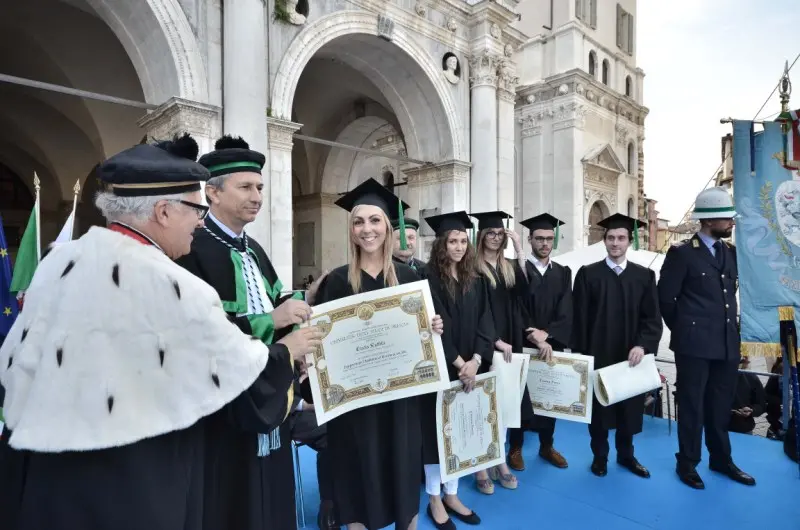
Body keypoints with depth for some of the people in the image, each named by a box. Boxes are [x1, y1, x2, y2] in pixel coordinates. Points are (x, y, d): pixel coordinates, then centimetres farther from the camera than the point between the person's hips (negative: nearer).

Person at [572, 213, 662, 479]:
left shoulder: (645, 276, 3)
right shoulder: (587, 274, -4)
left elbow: (653, 318, -1)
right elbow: (580, 318, -4)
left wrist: (642, 345, -18)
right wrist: (581, 355, -8)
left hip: (631, 355, 2)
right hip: (598, 354, -2)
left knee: (629, 406, 15)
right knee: (598, 406, 10)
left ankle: (626, 454, 36)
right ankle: (599, 456, 29)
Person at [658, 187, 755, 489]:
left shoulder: (731, 253, 11)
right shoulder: (682, 252, -8)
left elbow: (729, 295, 20)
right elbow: (665, 298, -6)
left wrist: (731, 330, 10)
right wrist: (684, 330, 2)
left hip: (727, 343, 6)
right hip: (695, 343, -6)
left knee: (721, 405, 16)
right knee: (692, 405, 4)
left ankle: (721, 459, 32)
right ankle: (687, 463, 18)